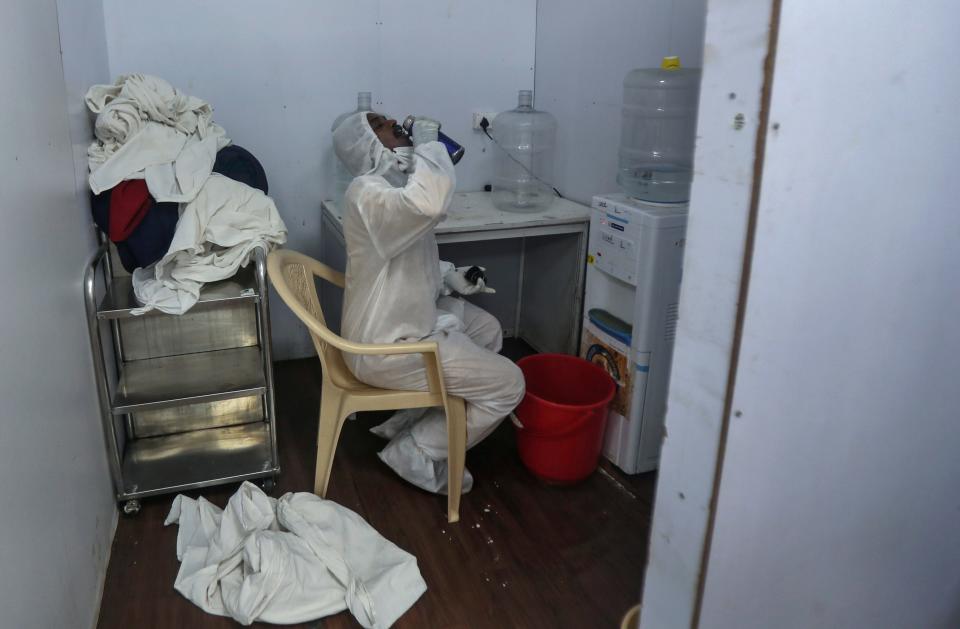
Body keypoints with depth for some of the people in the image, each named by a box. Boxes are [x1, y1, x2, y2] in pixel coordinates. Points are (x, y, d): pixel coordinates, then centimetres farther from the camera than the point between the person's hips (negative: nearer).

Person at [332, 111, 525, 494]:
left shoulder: (391, 188, 9)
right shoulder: (368, 193, -24)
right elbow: (431, 204, -45)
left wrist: (448, 276, 5)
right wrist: (428, 144, -26)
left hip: (403, 321, 10)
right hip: (386, 349, -10)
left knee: (488, 330, 26)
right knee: (508, 384, -7)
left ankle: (409, 423, 25)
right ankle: (417, 453, 7)